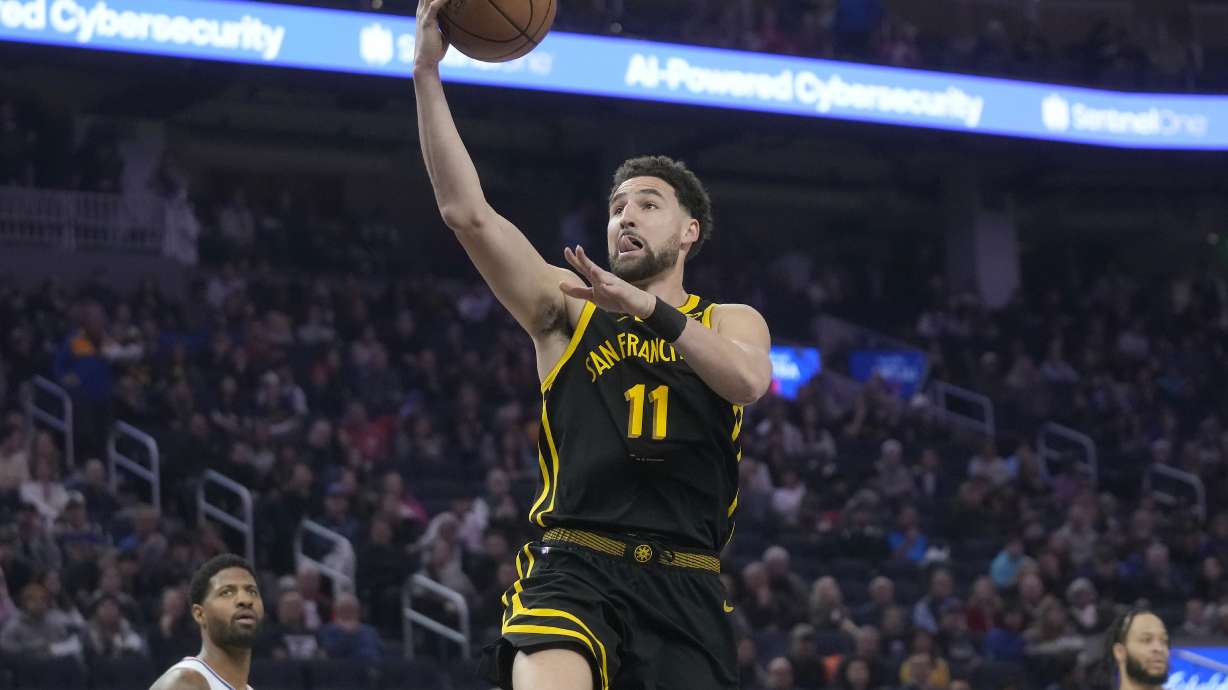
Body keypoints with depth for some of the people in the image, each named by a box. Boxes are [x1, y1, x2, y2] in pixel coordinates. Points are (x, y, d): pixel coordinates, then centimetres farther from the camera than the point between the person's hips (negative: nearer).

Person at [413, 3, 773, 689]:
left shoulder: (731, 322, 15)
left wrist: (650, 308, -23)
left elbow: (749, 379, -10)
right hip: (574, 565, -2)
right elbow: (469, 213, 2)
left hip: (687, 587, 2)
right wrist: (428, 73, -5)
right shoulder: (568, 306, 14)